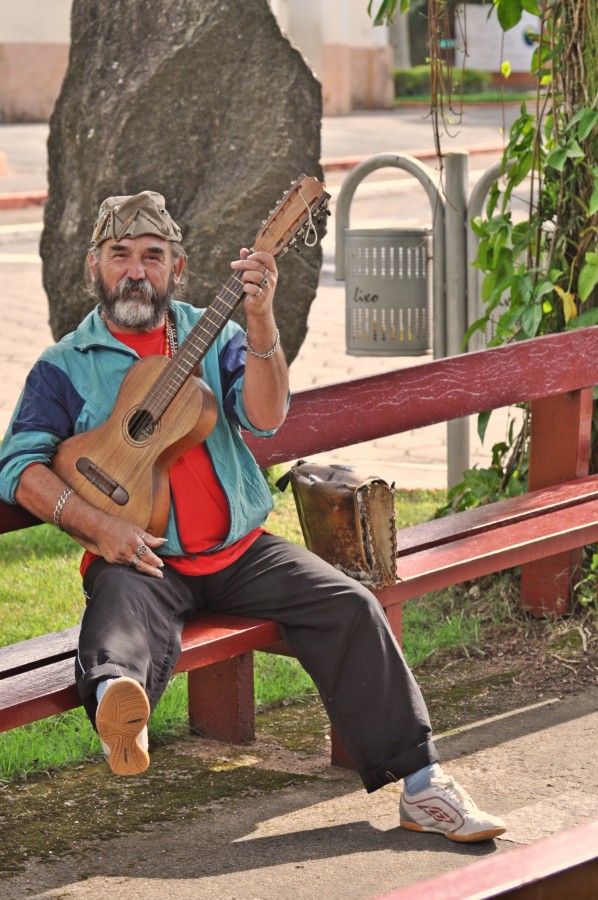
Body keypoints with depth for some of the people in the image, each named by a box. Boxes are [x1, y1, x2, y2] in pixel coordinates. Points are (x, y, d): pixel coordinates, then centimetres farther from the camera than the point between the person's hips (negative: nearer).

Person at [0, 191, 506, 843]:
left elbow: (265, 418, -5)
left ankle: (419, 785, -12)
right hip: (139, 556, -3)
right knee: (124, 609, -36)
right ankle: (117, 697, -73)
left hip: (236, 550, 3)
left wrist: (261, 322, -20)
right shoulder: (65, 366, 6)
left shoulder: (212, 336, 13)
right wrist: (98, 525, -20)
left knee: (349, 606, -15)